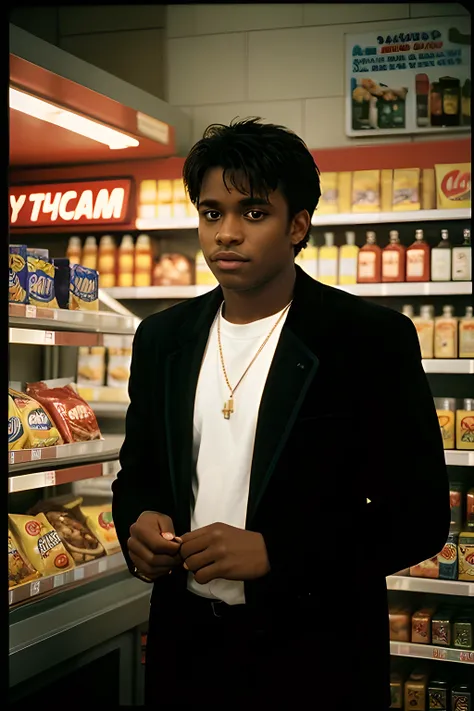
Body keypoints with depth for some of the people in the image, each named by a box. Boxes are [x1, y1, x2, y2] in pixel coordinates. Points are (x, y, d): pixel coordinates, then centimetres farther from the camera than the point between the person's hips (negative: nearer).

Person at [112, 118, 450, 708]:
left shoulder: (373, 338, -11)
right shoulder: (162, 337, 4)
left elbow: (419, 514, -12)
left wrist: (273, 551, -21)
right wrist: (137, 524, -8)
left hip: (316, 663, -4)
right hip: (186, 645, 4)